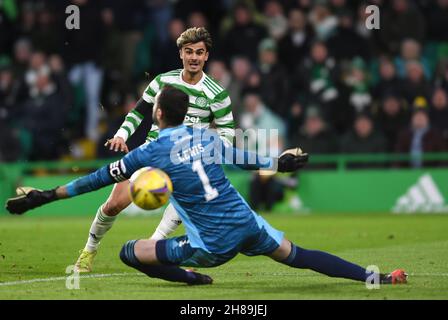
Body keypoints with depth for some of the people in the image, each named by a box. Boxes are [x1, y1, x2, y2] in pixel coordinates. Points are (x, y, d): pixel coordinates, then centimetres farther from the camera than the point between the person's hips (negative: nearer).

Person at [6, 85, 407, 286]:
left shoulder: (151, 152, -5)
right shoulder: (206, 135, 7)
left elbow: (100, 179, 0)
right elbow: (244, 159, 22)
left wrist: (44, 196, 7)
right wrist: (278, 163, 42)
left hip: (213, 245, -5)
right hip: (248, 225, 5)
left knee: (130, 252, 5)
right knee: (298, 255, 20)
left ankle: (193, 279, -4)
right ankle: (373, 276, 11)